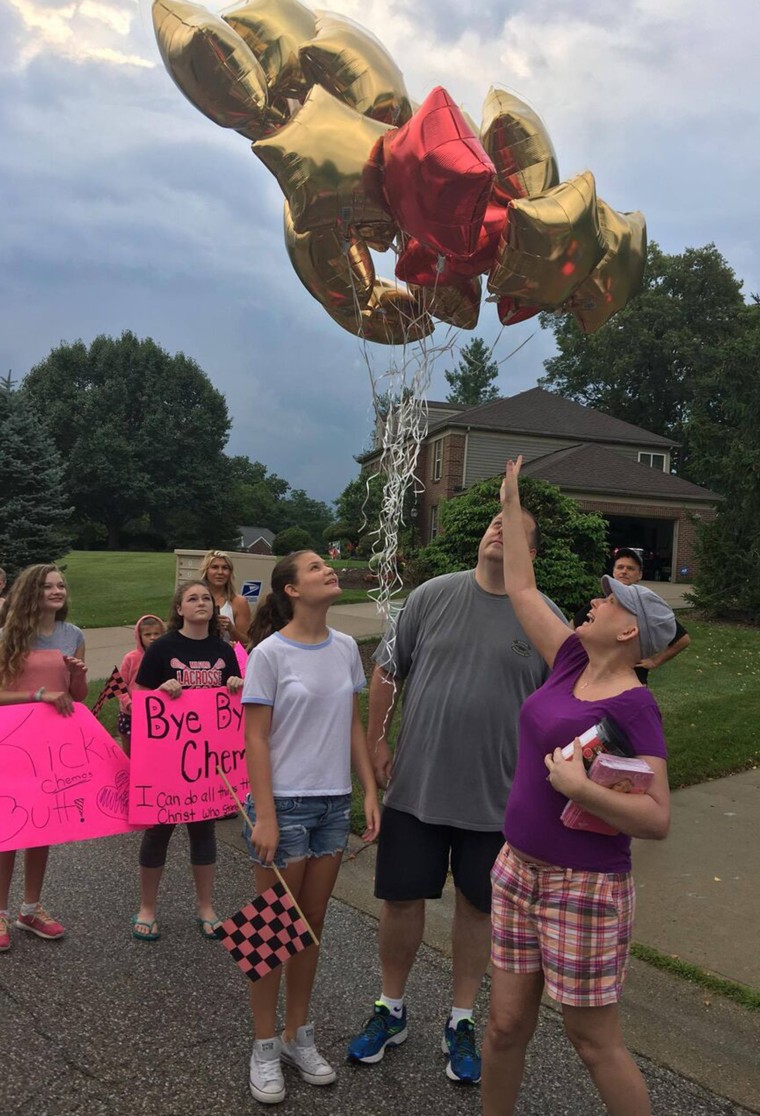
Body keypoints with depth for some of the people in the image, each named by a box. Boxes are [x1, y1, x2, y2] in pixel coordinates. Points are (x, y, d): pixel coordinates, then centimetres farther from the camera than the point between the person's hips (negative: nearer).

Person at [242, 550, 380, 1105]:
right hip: (285, 803, -5)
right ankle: (266, 1047, 27)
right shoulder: (270, 653, -13)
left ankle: (299, 1036, 34)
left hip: (334, 803, 5)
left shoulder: (345, 648, 3)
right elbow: (256, 739, -12)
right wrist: (264, 817, -15)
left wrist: (371, 792, 5)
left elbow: (354, 726, 8)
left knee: (312, 925, 16)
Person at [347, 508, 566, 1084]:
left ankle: (462, 1022, 36)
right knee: (402, 900, 11)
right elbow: (388, 668, 5)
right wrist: (376, 740, 3)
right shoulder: (432, 595, -2)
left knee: (477, 907, 14)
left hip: (496, 798, 0)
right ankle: (391, 1009, 35)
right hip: (416, 786, 1)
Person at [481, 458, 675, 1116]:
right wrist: (512, 503, 14)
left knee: (595, 1041, 10)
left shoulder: (633, 707, -18)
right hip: (520, 868, 7)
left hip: (584, 886, -6)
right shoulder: (572, 664, 1)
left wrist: (581, 787, -30)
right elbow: (520, 588, 10)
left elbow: (658, 819, -20)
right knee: (507, 1023, 16)